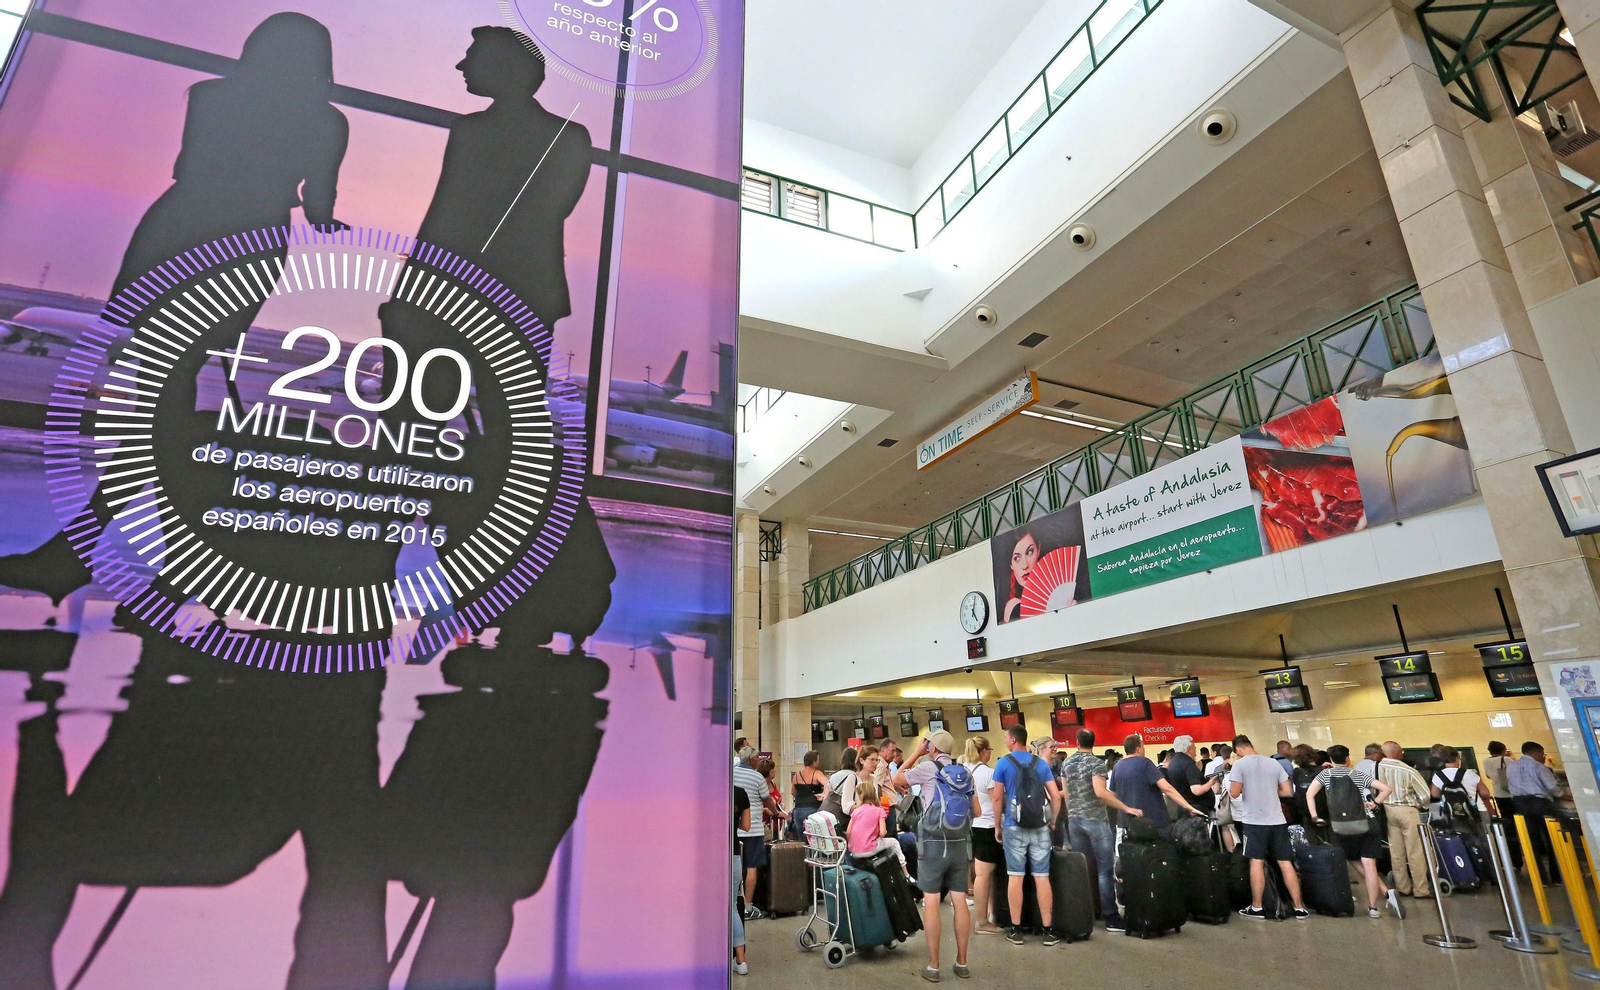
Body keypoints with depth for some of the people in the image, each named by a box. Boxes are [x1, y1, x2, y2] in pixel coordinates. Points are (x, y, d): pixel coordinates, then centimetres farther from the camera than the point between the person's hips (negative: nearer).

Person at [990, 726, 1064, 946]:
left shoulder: (1003, 763, -2)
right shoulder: (1041, 763, 6)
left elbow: (997, 797, -4)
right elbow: (1056, 796, 1)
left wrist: (997, 826, 5)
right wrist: (1053, 821, 13)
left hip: (1014, 827, -2)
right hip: (1040, 827, 2)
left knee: (1015, 877, 3)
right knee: (1042, 877, 5)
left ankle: (1016, 930, 8)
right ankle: (1046, 930, 9)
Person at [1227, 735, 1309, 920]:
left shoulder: (1240, 764, -8)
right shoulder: (1273, 762, 5)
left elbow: (1234, 793, -12)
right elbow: (1288, 791, 7)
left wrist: (1235, 788, 10)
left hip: (1254, 820, -4)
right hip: (1277, 820, 4)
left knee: (1257, 862, 2)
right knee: (1286, 863, 8)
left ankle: (1257, 908, 9)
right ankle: (1299, 908, 12)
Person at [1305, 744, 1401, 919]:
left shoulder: (1326, 773, 9)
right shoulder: (1359, 774, 12)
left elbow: (1309, 794, -2)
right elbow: (1387, 789, 4)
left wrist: (1314, 816, 4)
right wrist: (1375, 802, 16)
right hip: (1367, 822, 2)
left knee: (1355, 862, 16)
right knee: (1369, 865, -2)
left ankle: (1386, 893, 13)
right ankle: (1373, 907, -6)